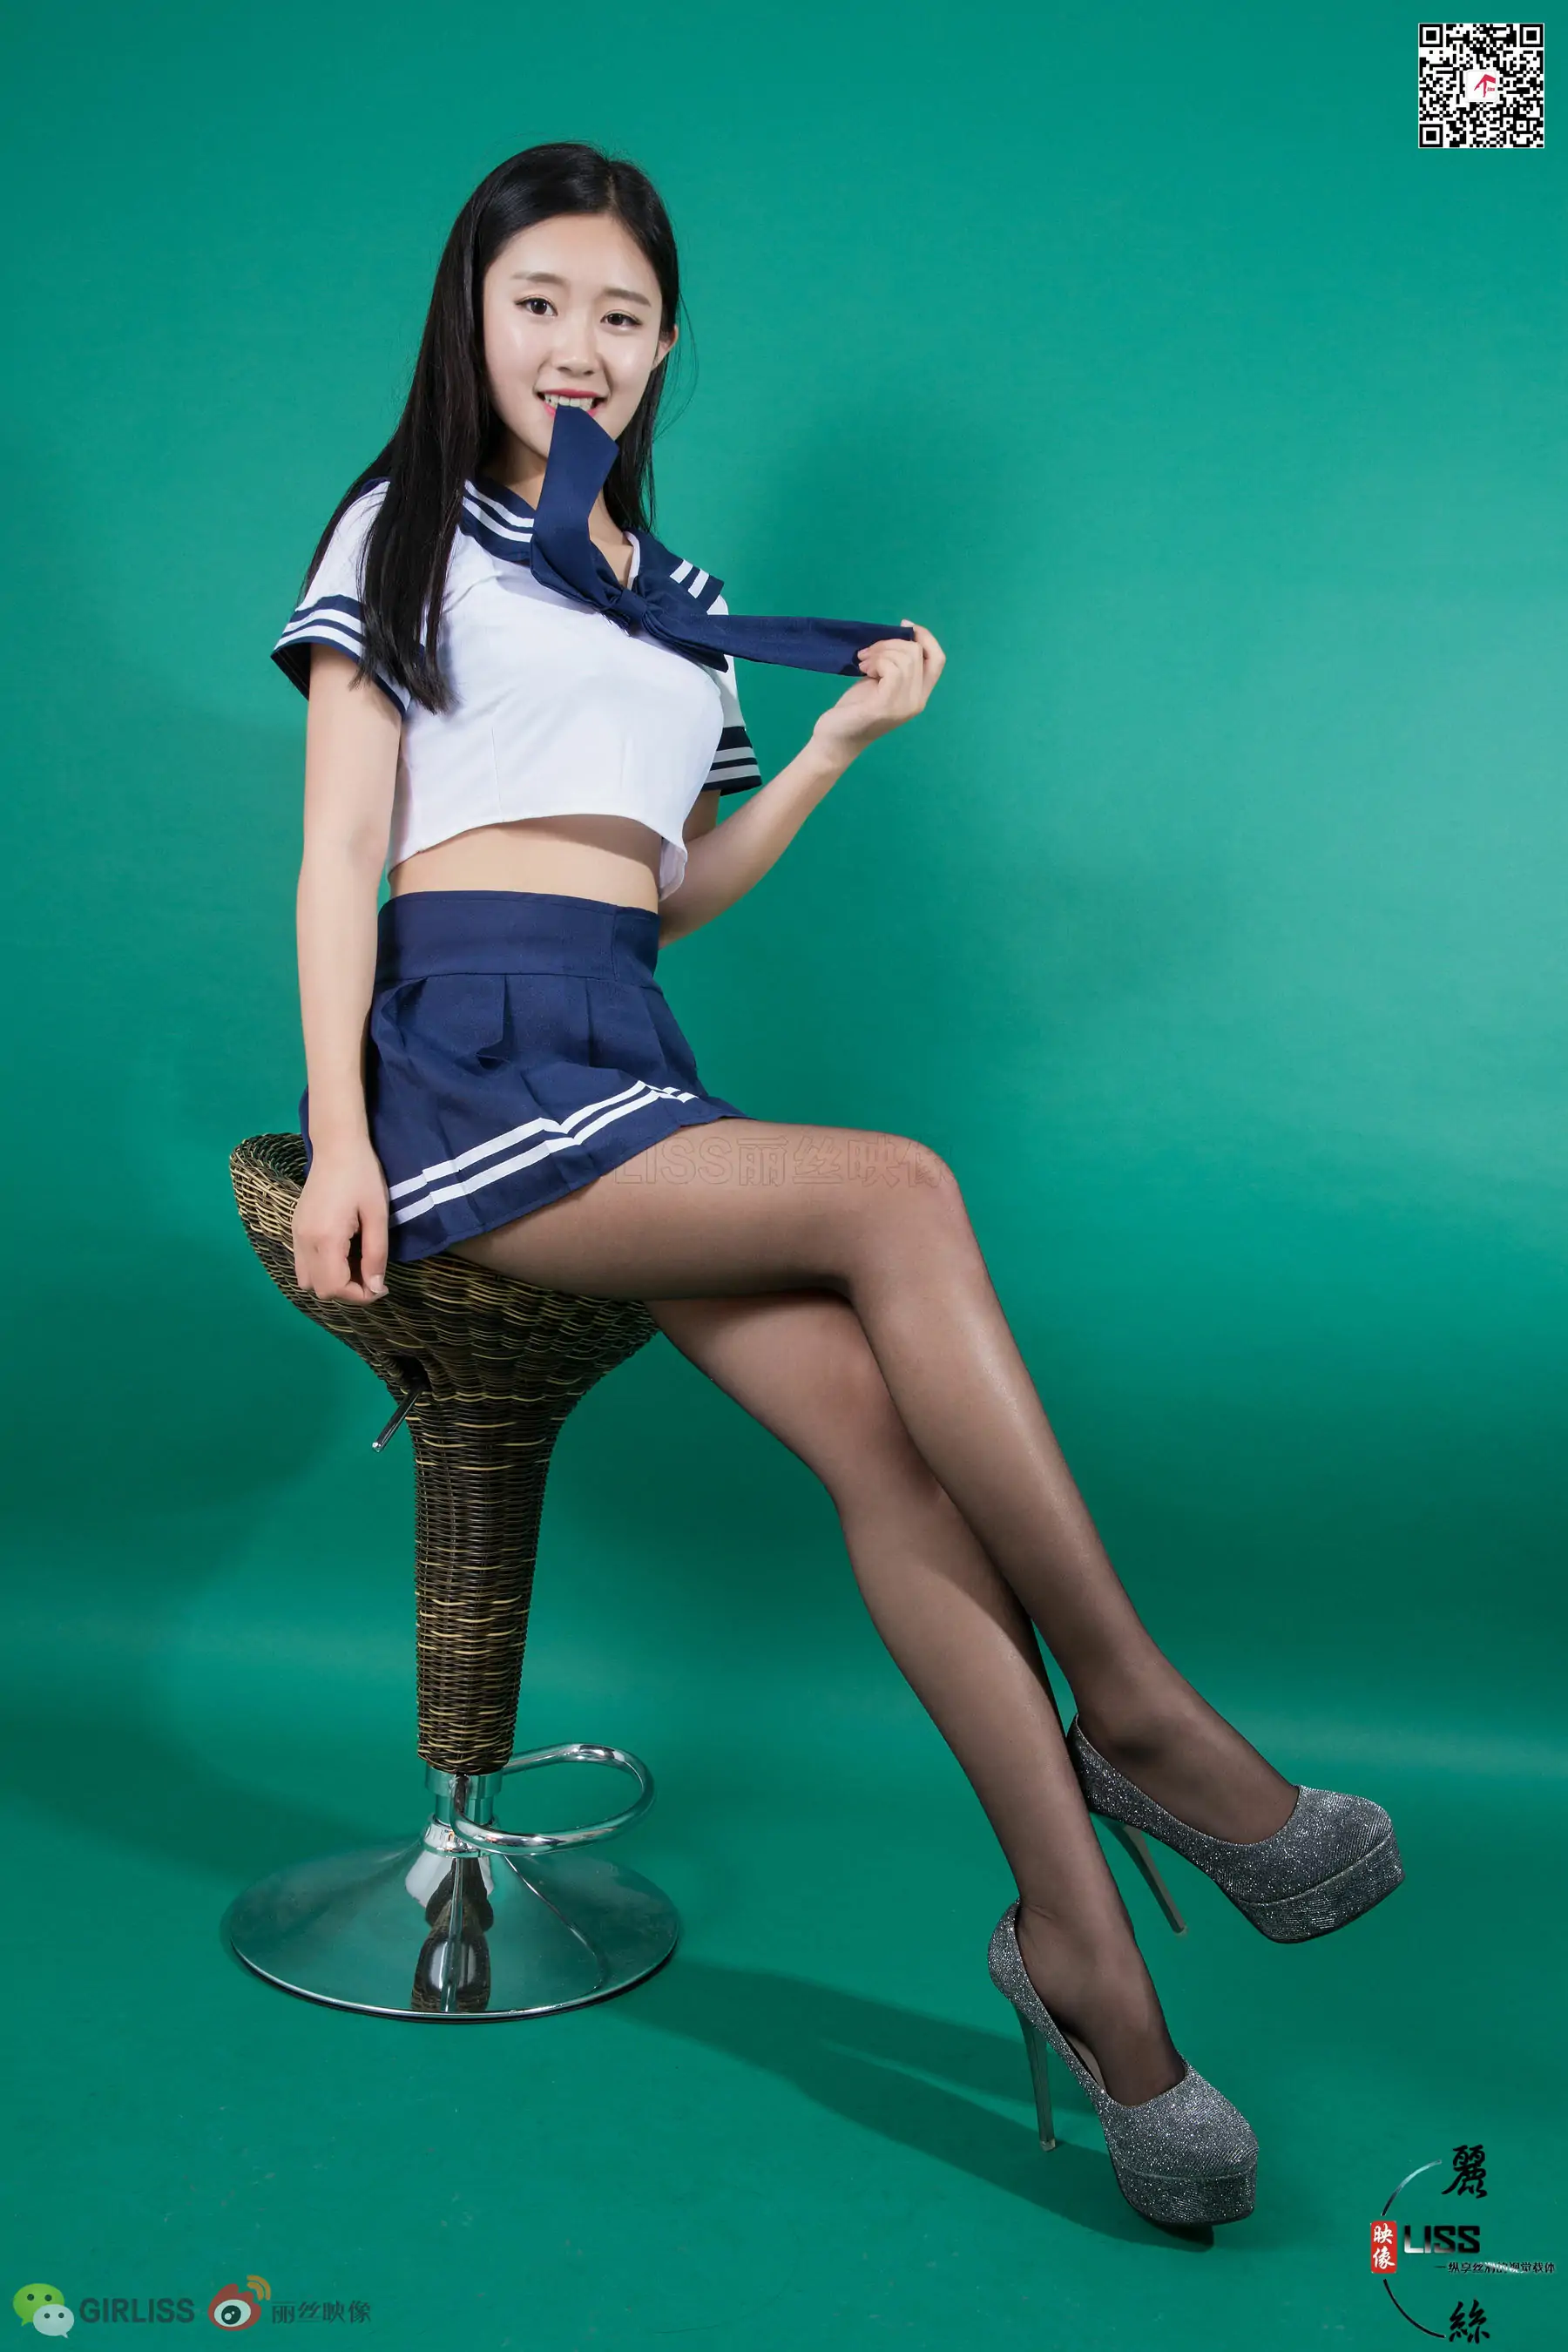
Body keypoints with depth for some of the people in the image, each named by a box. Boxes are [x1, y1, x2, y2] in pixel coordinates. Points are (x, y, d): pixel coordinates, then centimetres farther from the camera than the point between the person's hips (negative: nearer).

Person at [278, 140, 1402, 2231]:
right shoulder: (404, 534, 12)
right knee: (899, 1192, -28)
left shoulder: (686, 605, 26)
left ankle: (1078, 1939, -19)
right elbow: (341, 851, 2)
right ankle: (1138, 1712, -17)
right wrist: (338, 1136, -10)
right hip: (460, 1045, -4)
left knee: (876, 1415, -22)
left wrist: (842, 744, 12)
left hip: (634, 1063, 5)